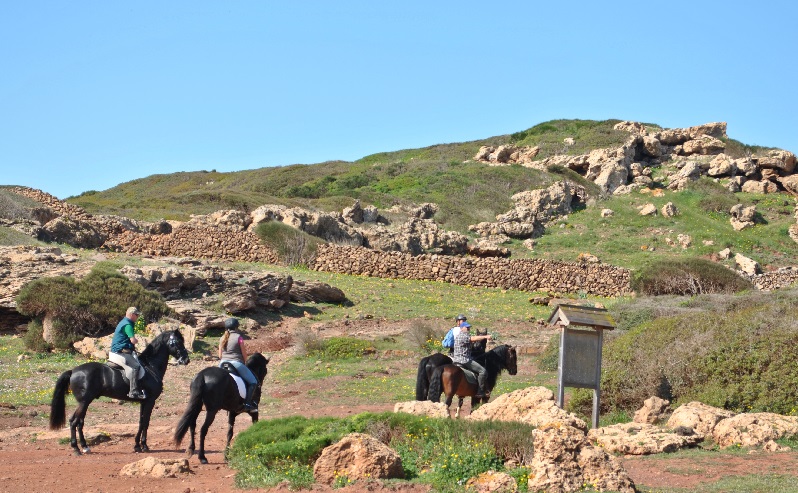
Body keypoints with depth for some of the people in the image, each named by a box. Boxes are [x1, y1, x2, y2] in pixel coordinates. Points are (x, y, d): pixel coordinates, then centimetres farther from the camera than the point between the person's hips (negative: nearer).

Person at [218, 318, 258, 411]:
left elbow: (220, 355, 12)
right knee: (253, 382, 4)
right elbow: (244, 354, -3)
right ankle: (247, 403, -9)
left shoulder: (222, 339, 11)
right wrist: (244, 362, 15)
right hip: (236, 364, -5)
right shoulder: (238, 337, -4)